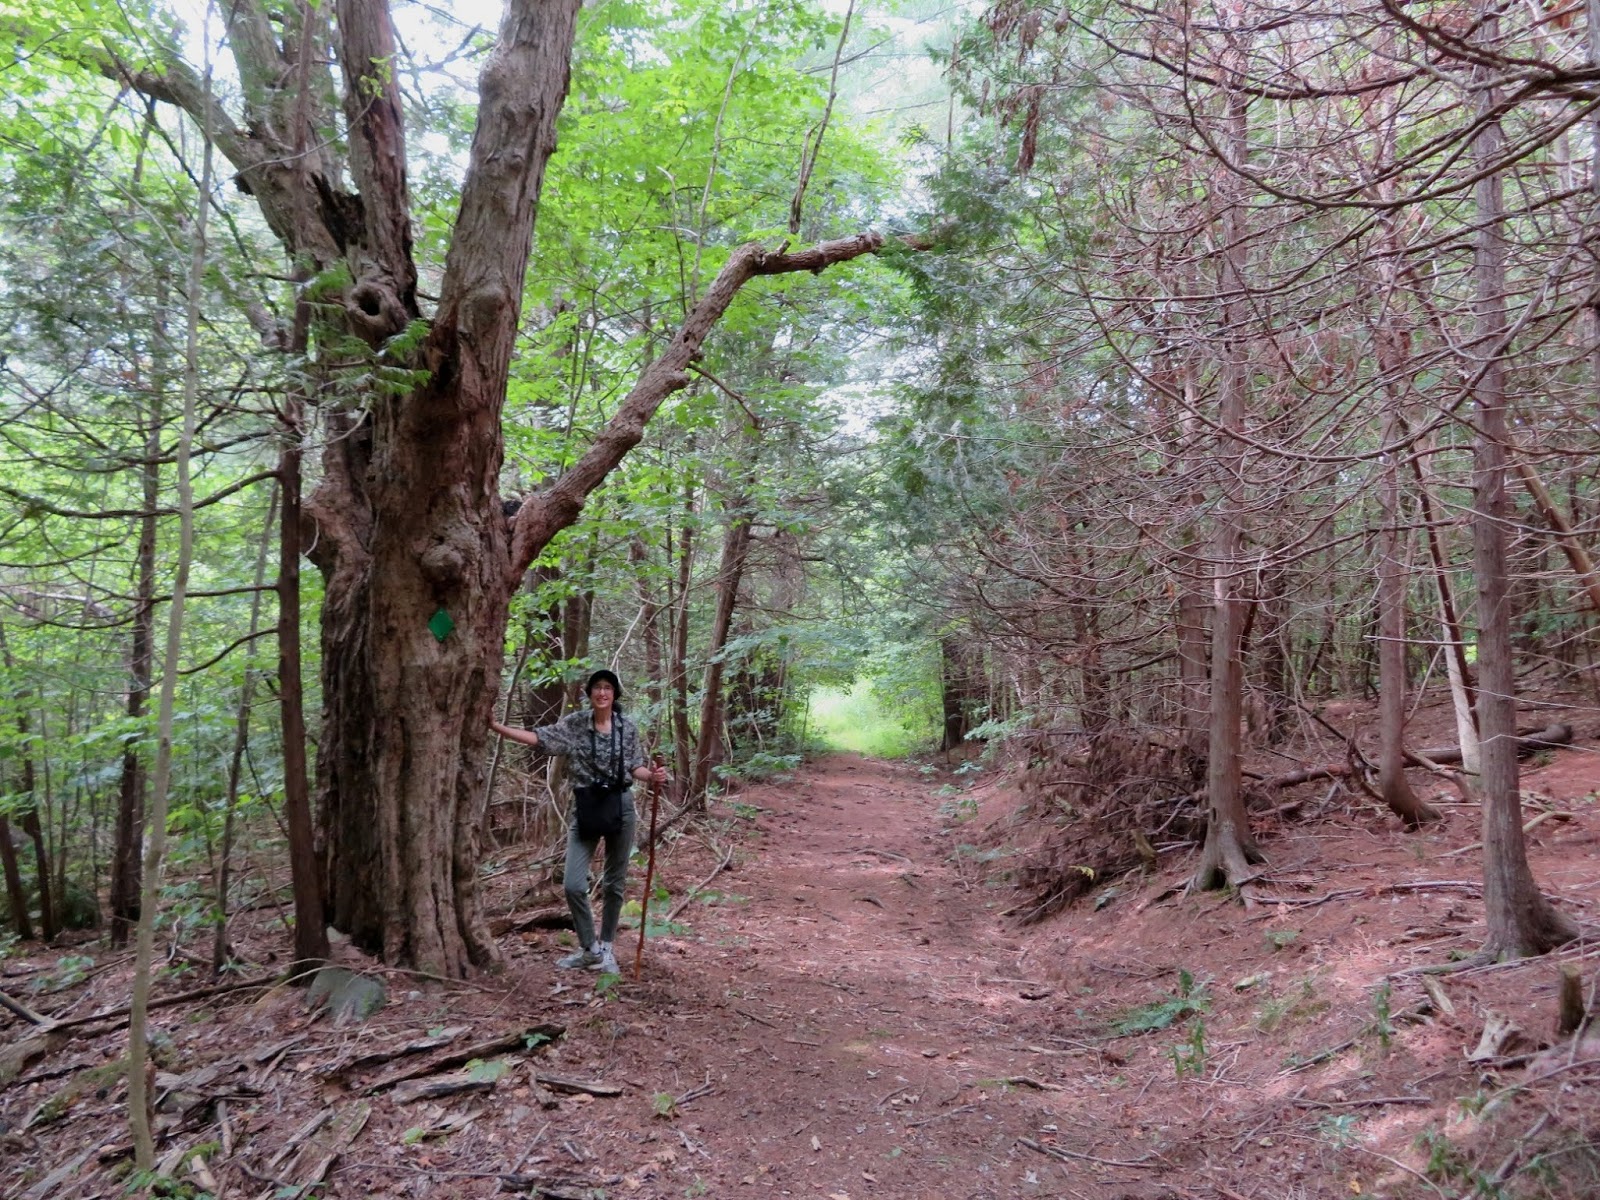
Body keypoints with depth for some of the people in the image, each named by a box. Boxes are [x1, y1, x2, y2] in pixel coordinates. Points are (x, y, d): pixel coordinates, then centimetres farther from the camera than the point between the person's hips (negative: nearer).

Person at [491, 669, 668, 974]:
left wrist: (653, 775, -17)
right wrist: (497, 727, -15)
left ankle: (605, 949, 26)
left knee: (614, 883, 9)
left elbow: (635, 767, 5)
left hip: (621, 807, 0)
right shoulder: (574, 724, -2)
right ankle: (589, 949, 13)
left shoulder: (628, 728, -1)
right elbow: (538, 737, -6)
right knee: (573, 884, -7)